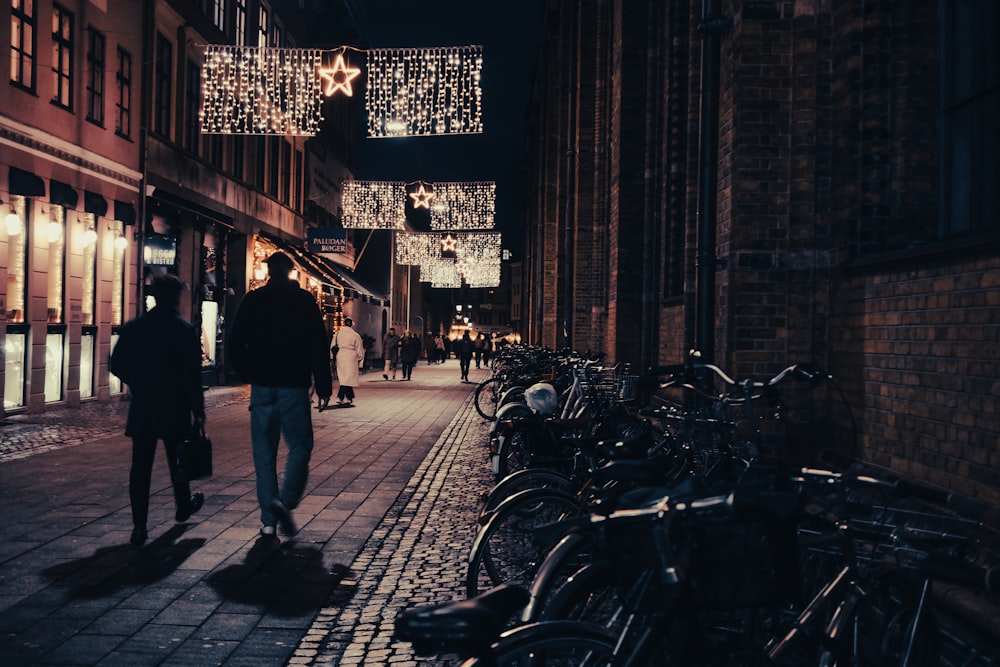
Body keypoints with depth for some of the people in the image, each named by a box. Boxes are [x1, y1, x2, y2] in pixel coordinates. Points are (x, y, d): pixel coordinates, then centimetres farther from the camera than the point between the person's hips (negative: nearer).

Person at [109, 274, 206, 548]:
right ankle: (183, 507, 36)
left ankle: (139, 526, 1)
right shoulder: (185, 329, -9)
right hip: (174, 409, -2)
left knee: (140, 466, 4)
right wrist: (198, 411, -5)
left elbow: (115, 365, 6)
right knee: (177, 461, 17)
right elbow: (192, 375, -12)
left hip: (141, 409, 2)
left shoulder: (134, 327, 1)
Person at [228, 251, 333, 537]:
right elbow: (319, 346, -5)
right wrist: (323, 386, -1)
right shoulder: (304, 300, 0)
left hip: (261, 386, 2)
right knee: (300, 446, 7)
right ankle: (286, 500, -15)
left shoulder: (252, 300, 5)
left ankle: (268, 519, 8)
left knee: (264, 452, 7)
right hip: (294, 386, -2)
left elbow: (235, 344, 5)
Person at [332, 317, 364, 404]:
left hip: (340, 358, 5)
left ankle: (349, 398, 13)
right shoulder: (355, 335, -6)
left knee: (343, 378, 11)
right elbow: (359, 349, -1)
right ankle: (340, 398, -9)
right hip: (350, 358, -5)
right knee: (348, 378, -2)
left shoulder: (337, 334, 6)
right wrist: (360, 358, 15)